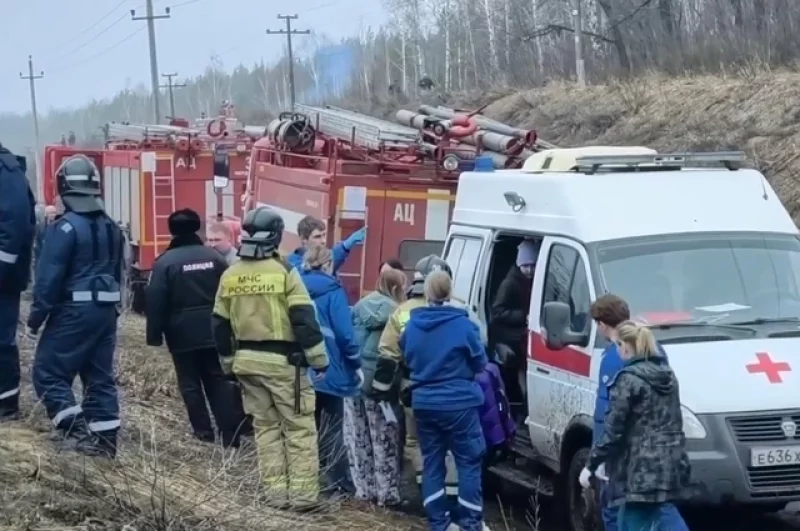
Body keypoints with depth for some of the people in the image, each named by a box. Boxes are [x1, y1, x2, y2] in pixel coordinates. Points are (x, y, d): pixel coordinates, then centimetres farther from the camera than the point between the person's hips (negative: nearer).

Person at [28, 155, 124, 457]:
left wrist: (36, 318, -8)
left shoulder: (65, 227, -14)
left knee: (47, 372, 0)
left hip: (74, 310, -8)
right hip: (106, 310, 8)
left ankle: (76, 431, -10)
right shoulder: (110, 227, 11)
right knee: (100, 377, 11)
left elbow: (50, 277, -15)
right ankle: (104, 439, 9)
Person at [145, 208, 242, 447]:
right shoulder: (215, 257, 5)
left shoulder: (165, 262, -7)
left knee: (190, 383, 7)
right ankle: (230, 434, 0)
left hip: (183, 334, -3)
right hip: (213, 332, 3)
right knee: (219, 381, 6)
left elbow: (155, 302, -10)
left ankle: (203, 432, 7)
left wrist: (155, 335, -5)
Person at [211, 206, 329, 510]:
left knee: (265, 426, 14)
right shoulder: (284, 271, -11)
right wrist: (318, 359, -7)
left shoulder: (230, 276, 5)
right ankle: (303, 493, -1)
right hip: (282, 361, -5)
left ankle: (276, 492, 12)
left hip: (247, 360, 5)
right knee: (299, 427, 2)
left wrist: (229, 362, 23)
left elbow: (220, 324, 12)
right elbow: (304, 318, -14)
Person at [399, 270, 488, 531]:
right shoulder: (463, 325, -12)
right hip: (459, 404, -4)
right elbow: (480, 363, -2)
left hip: (423, 404, 4)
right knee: (469, 461, 4)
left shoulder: (412, 326, 2)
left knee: (432, 462, 11)